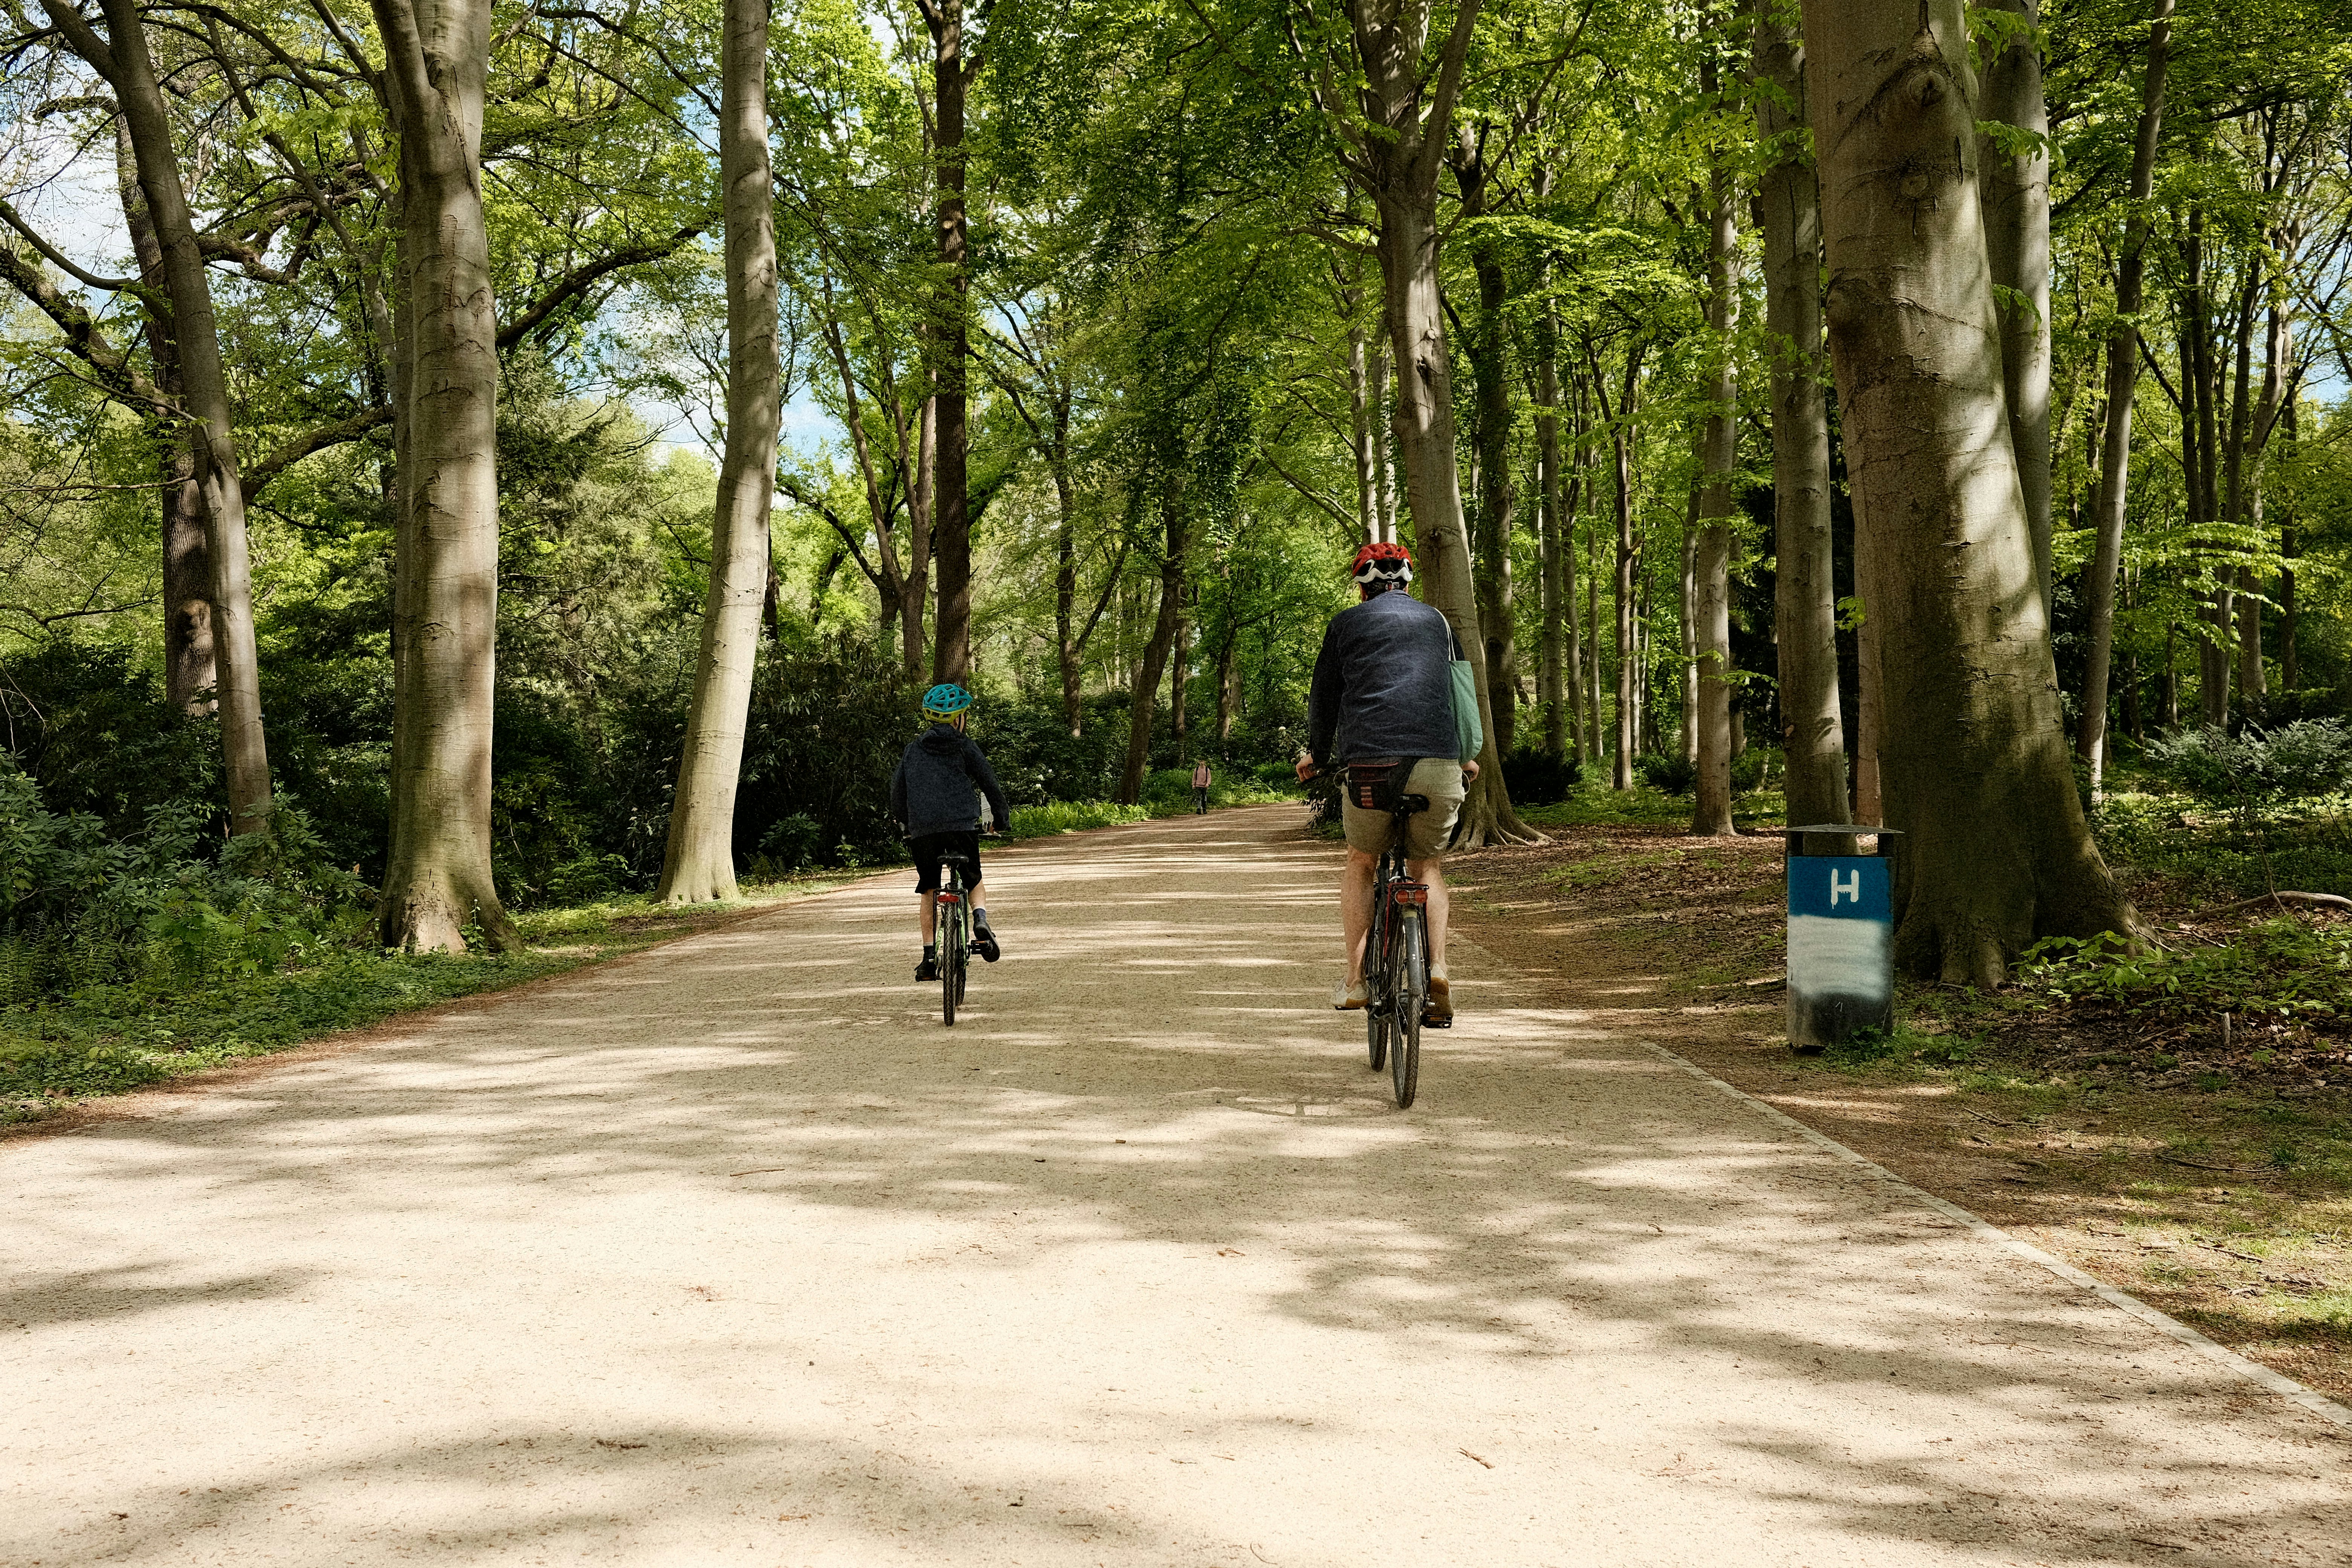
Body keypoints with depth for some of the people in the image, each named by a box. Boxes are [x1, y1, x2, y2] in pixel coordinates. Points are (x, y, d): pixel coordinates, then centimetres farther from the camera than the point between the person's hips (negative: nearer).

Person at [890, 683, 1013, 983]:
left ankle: (929, 956, 9)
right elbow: (990, 783, 7)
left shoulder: (914, 749, 16)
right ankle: (980, 919, -10)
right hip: (962, 824, -2)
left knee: (929, 892, 15)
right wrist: (1003, 818, 20)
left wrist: (907, 823, 32)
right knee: (974, 880, 19)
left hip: (922, 830, 2)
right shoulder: (966, 746, 7)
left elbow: (897, 792, 19)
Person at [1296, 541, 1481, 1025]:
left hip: (1371, 761, -2)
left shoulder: (1346, 623, 14)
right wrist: (1469, 756, 45)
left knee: (1361, 863, 18)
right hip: (1439, 763, 2)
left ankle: (1356, 979, 11)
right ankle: (1437, 972, -1)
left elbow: (1324, 695, 18)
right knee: (1428, 866, 18)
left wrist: (1318, 755, 35)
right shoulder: (1436, 622, 23)